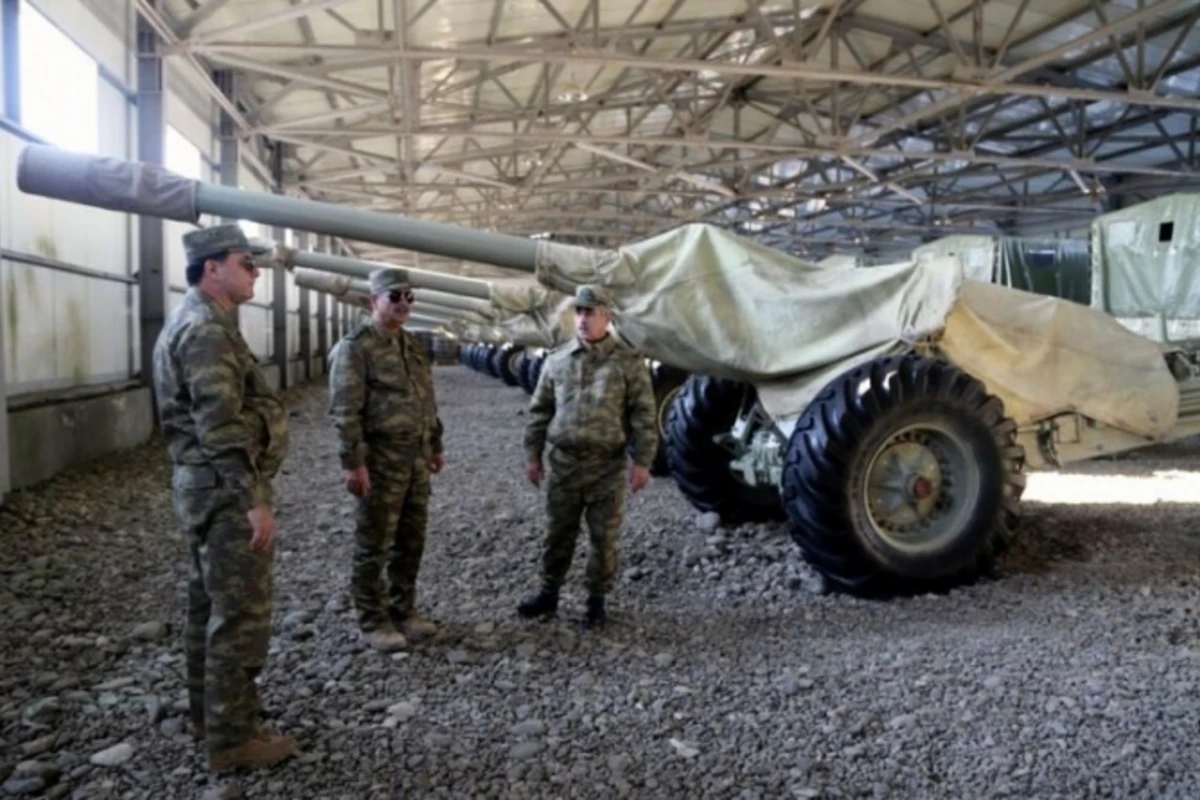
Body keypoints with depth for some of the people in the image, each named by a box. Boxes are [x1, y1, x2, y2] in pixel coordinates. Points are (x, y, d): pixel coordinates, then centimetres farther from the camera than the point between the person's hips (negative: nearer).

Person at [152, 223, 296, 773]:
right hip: (226, 488, -11)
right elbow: (221, 428, -26)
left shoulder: (192, 323, 15)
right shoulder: (207, 329, -19)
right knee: (241, 613, -3)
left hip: (204, 483, 11)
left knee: (210, 603, 19)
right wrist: (255, 499, -25)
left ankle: (208, 711, 32)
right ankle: (232, 737, 6)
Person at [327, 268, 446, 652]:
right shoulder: (355, 347, -11)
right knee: (374, 545, 2)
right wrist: (352, 462, -21)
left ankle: (403, 610, 27)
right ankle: (372, 622, 13)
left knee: (411, 542, 14)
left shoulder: (412, 344, 14)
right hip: (380, 462, -8)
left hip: (416, 459, 8)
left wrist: (436, 446, 19)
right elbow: (345, 411, -16)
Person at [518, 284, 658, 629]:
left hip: (607, 465, -2)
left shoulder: (628, 363, -4)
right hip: (563, 462, 3)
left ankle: (596, 600, 20)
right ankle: (549, 593, 27)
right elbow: (540, 411, 11)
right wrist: (532, 454, 8)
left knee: (604, 538, 6)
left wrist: (642, 461, -9)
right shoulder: (557, 361, 6)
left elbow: (643, 415, -5)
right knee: (559, 533, 13)